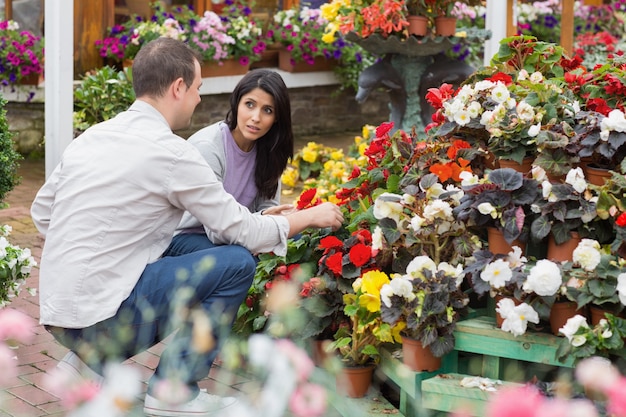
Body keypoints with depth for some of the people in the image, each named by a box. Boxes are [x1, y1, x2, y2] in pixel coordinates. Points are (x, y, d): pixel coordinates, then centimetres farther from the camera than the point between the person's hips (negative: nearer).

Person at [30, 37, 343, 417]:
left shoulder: (91, 136, 10)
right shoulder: (170, 152, -13)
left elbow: (41, 211, 19)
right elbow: (244, 232, -7)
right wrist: (310, 217, 9)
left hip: (55, 312, 8)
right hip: (101, 314, -8)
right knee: (237, 262, -4)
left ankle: (89, 360, 15)